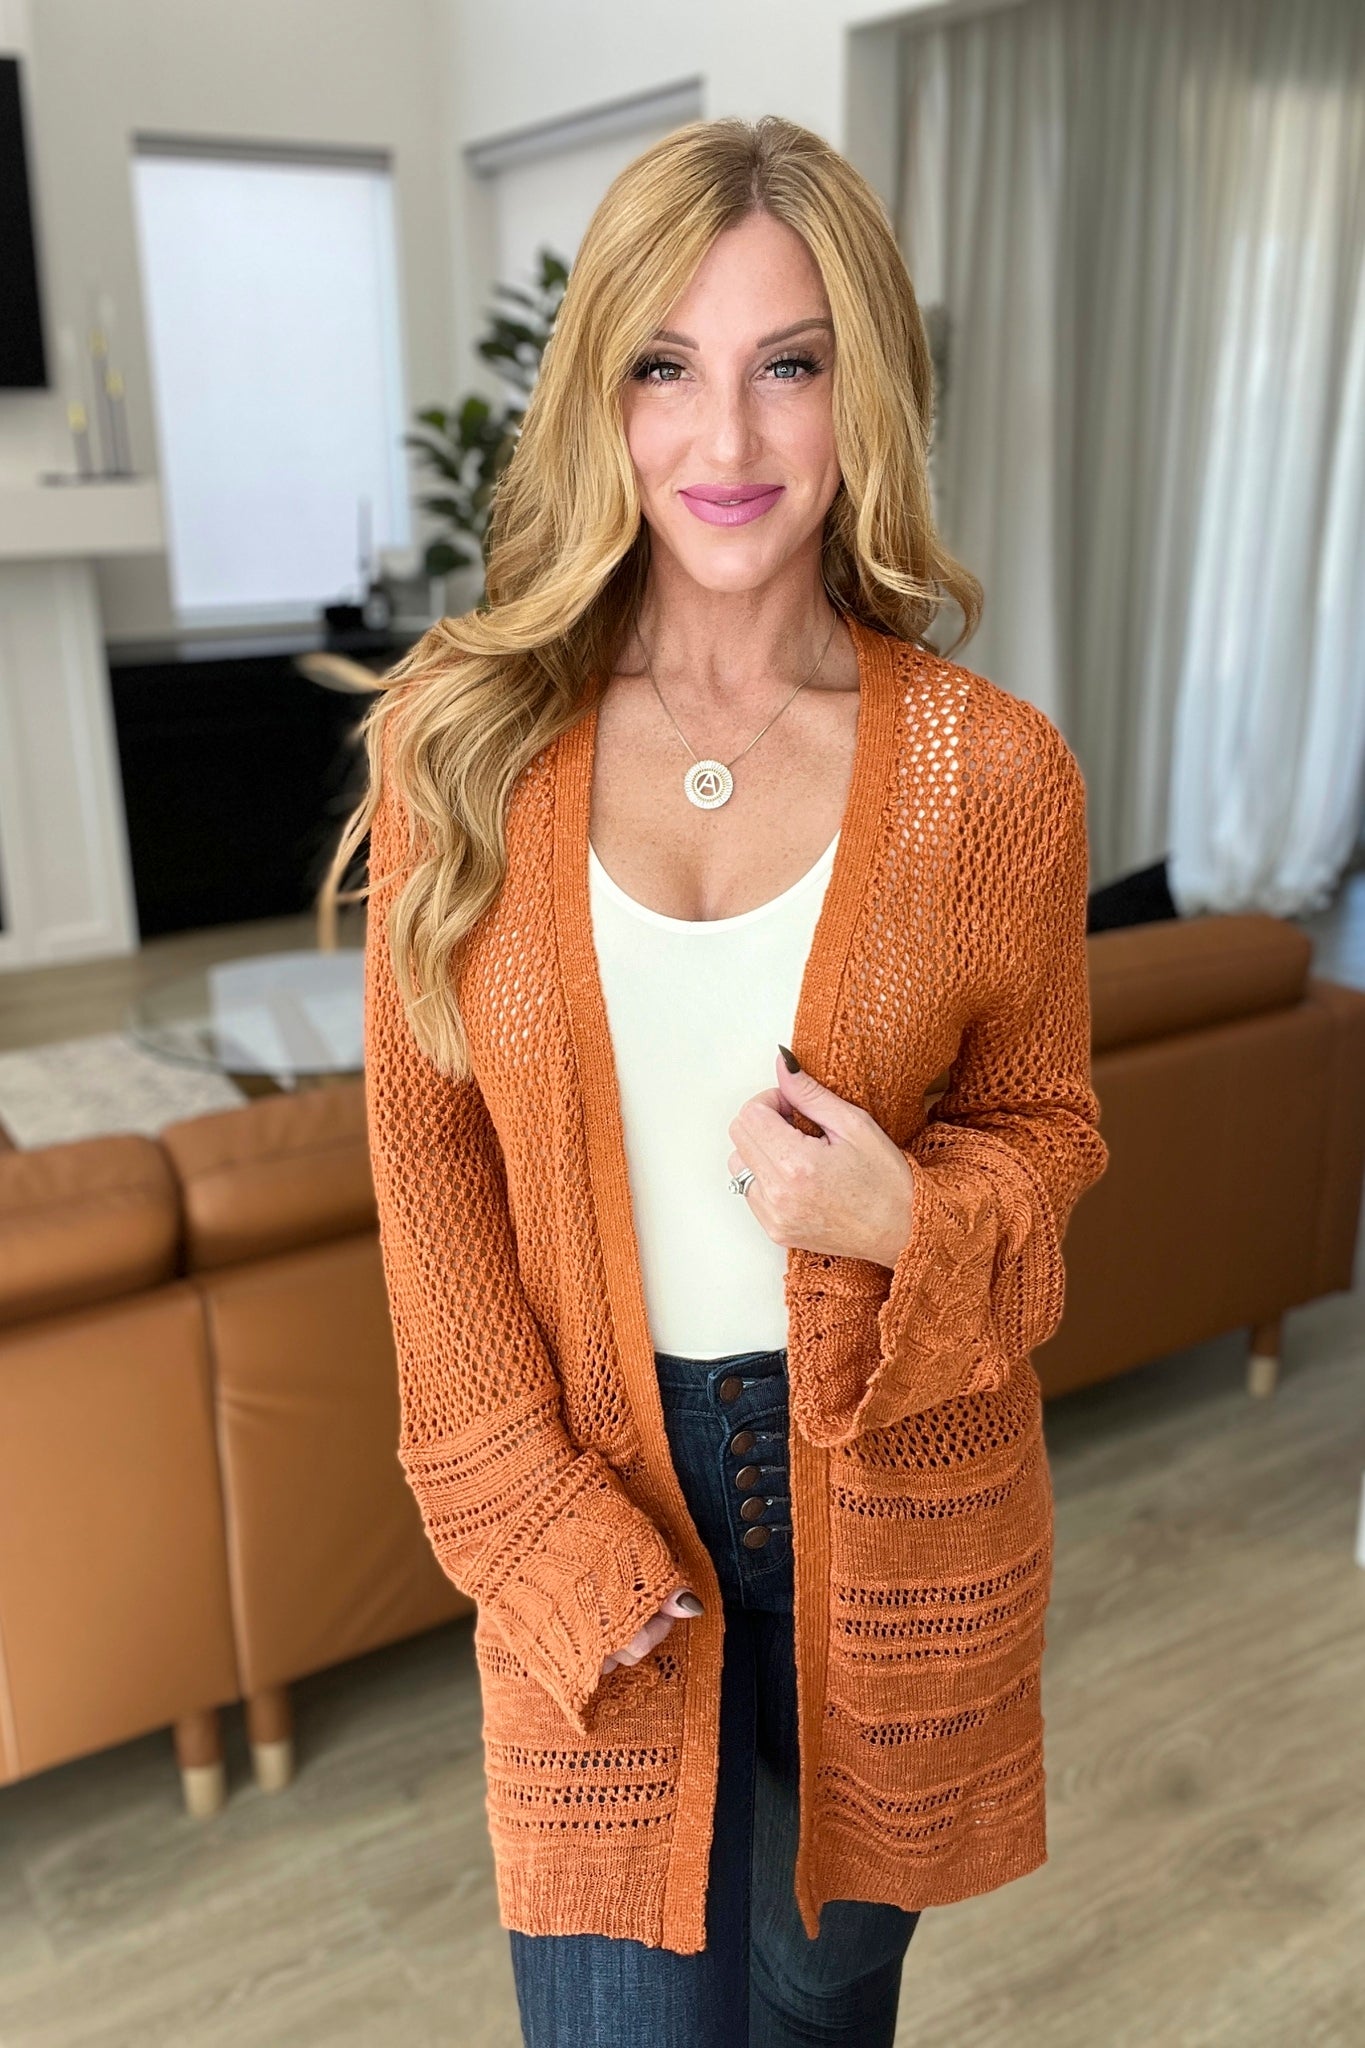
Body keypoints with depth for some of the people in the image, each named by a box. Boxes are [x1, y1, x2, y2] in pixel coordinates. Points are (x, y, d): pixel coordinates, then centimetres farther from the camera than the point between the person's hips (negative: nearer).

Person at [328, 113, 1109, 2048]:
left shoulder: (998, 772, -10)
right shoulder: (464, 739, -8)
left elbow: (1047, 1126, 3)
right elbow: (427, 1148, -4)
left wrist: (910, 1216, -20)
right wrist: (543, 1521, -9)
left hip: (892, 1479, 1)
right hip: (604, 1472, 0)